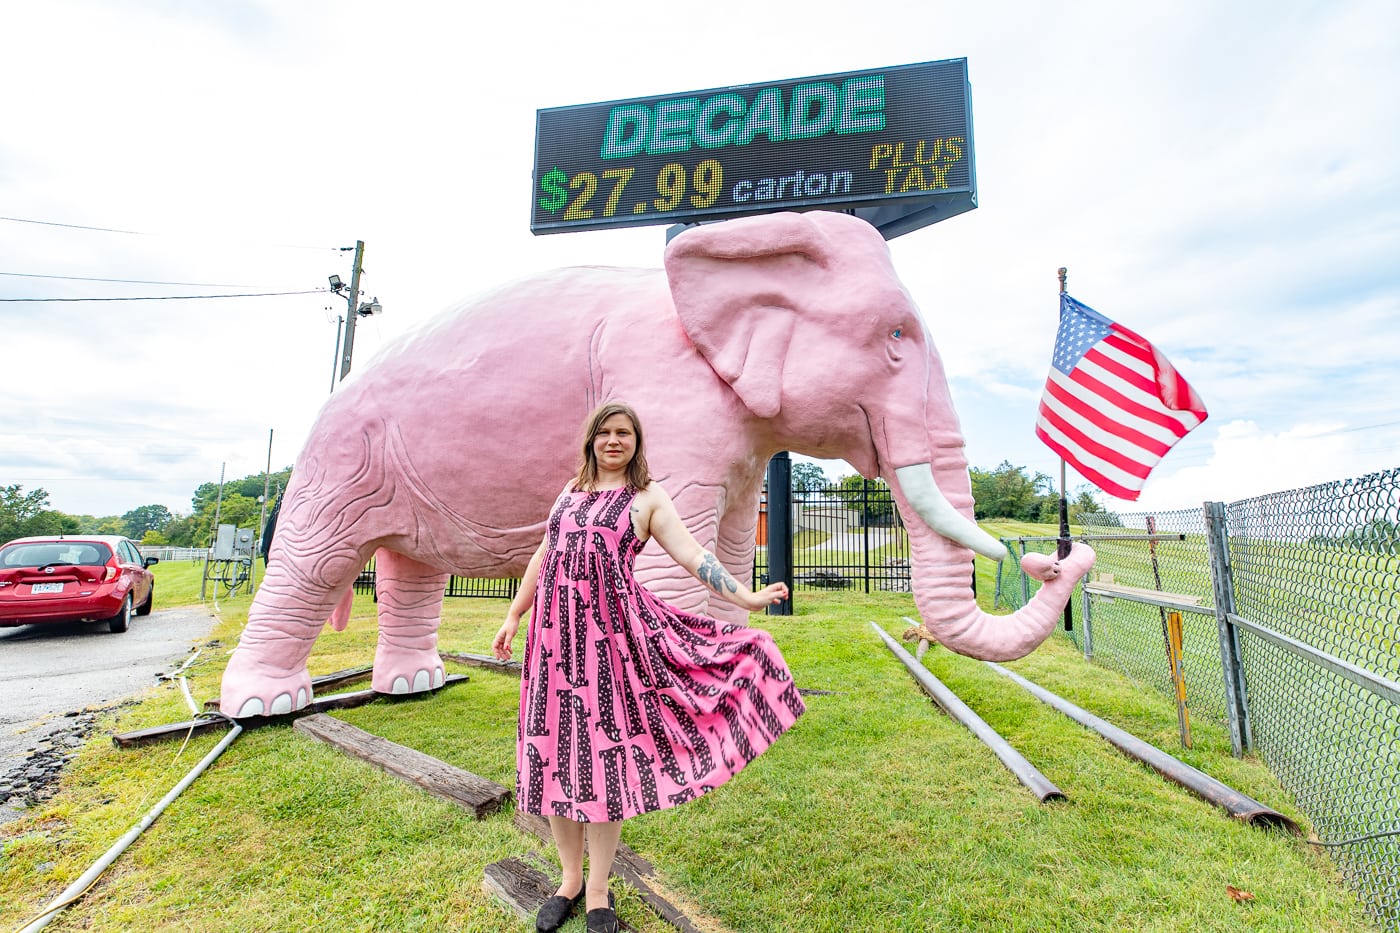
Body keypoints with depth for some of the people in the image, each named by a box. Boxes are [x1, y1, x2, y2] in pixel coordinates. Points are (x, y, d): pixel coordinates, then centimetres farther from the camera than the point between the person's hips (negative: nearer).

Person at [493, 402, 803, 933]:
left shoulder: (648, 497, 4)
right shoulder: (572, 490, 16)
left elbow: (692, 556, -3)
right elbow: (543, 558, 19)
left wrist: (746, 599, -10)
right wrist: (513, 617, 17)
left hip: (611, 632, -4)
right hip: (556, 633, 4)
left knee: (602, 752, 1)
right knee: (554, 753, 8)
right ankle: (570, 880, 29)